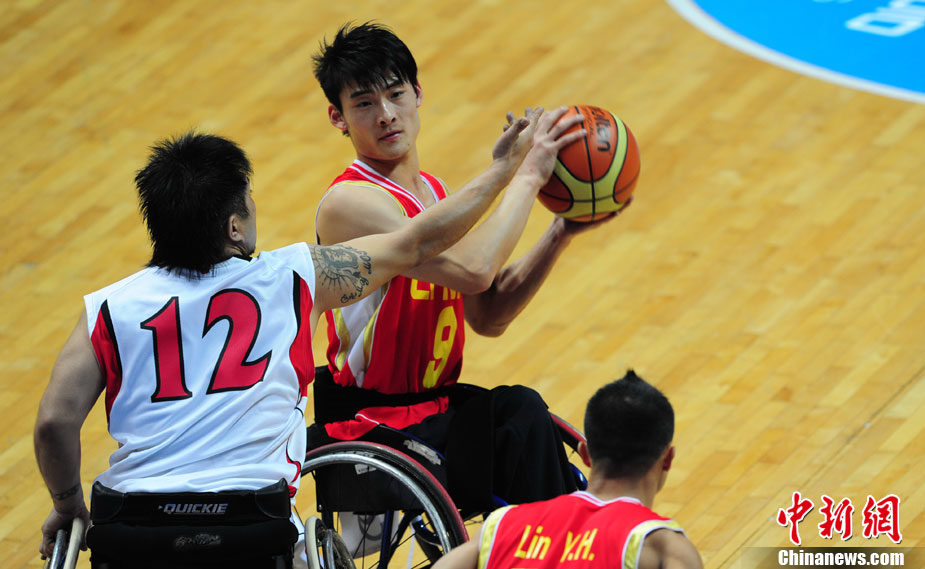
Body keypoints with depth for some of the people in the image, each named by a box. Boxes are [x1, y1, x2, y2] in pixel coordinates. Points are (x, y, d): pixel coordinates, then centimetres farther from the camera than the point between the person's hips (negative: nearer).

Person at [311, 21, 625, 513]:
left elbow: (488, 316, 14)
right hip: (377, 430, -8)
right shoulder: (350, 203, -18)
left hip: (435, 406, 8)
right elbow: (472, 268, -30)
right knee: (522, 414, -27)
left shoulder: (434, 194, 12)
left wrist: (559, 235, 3)